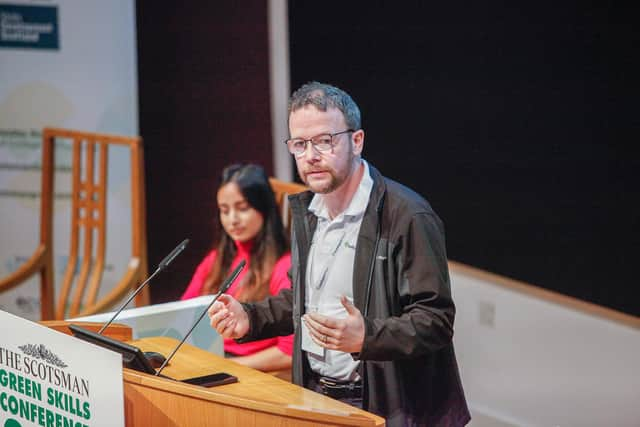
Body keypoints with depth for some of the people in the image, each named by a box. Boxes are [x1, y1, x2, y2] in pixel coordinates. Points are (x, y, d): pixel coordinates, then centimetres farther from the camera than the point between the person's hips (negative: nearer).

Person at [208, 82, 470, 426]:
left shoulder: (407, 216, -15)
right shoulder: (306, 210, 10)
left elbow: (435, 320, -16)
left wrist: (366, 337, -30)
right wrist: (251, 318, 7)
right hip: (314, 397, 6)